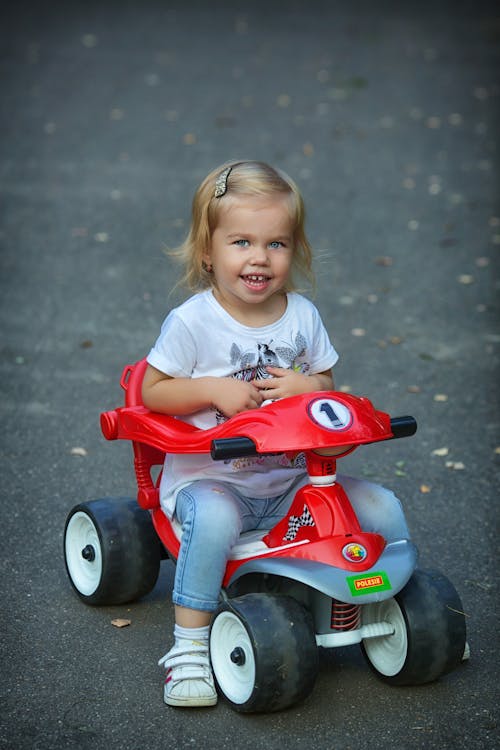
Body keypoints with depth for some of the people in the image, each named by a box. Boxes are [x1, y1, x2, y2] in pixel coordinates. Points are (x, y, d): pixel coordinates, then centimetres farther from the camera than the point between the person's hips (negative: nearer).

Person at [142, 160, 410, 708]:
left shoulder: (303, 316, 3)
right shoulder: (191, 321, -10)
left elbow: (326, 382, 14)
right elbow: (151, 392, -4)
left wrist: (308, 386, -11)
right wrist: (212, 389, -20)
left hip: (291, 480, 4)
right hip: (210, 477, -4)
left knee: (380, 506, -10)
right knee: (213, 517, -38)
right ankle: (190, 646, -25)